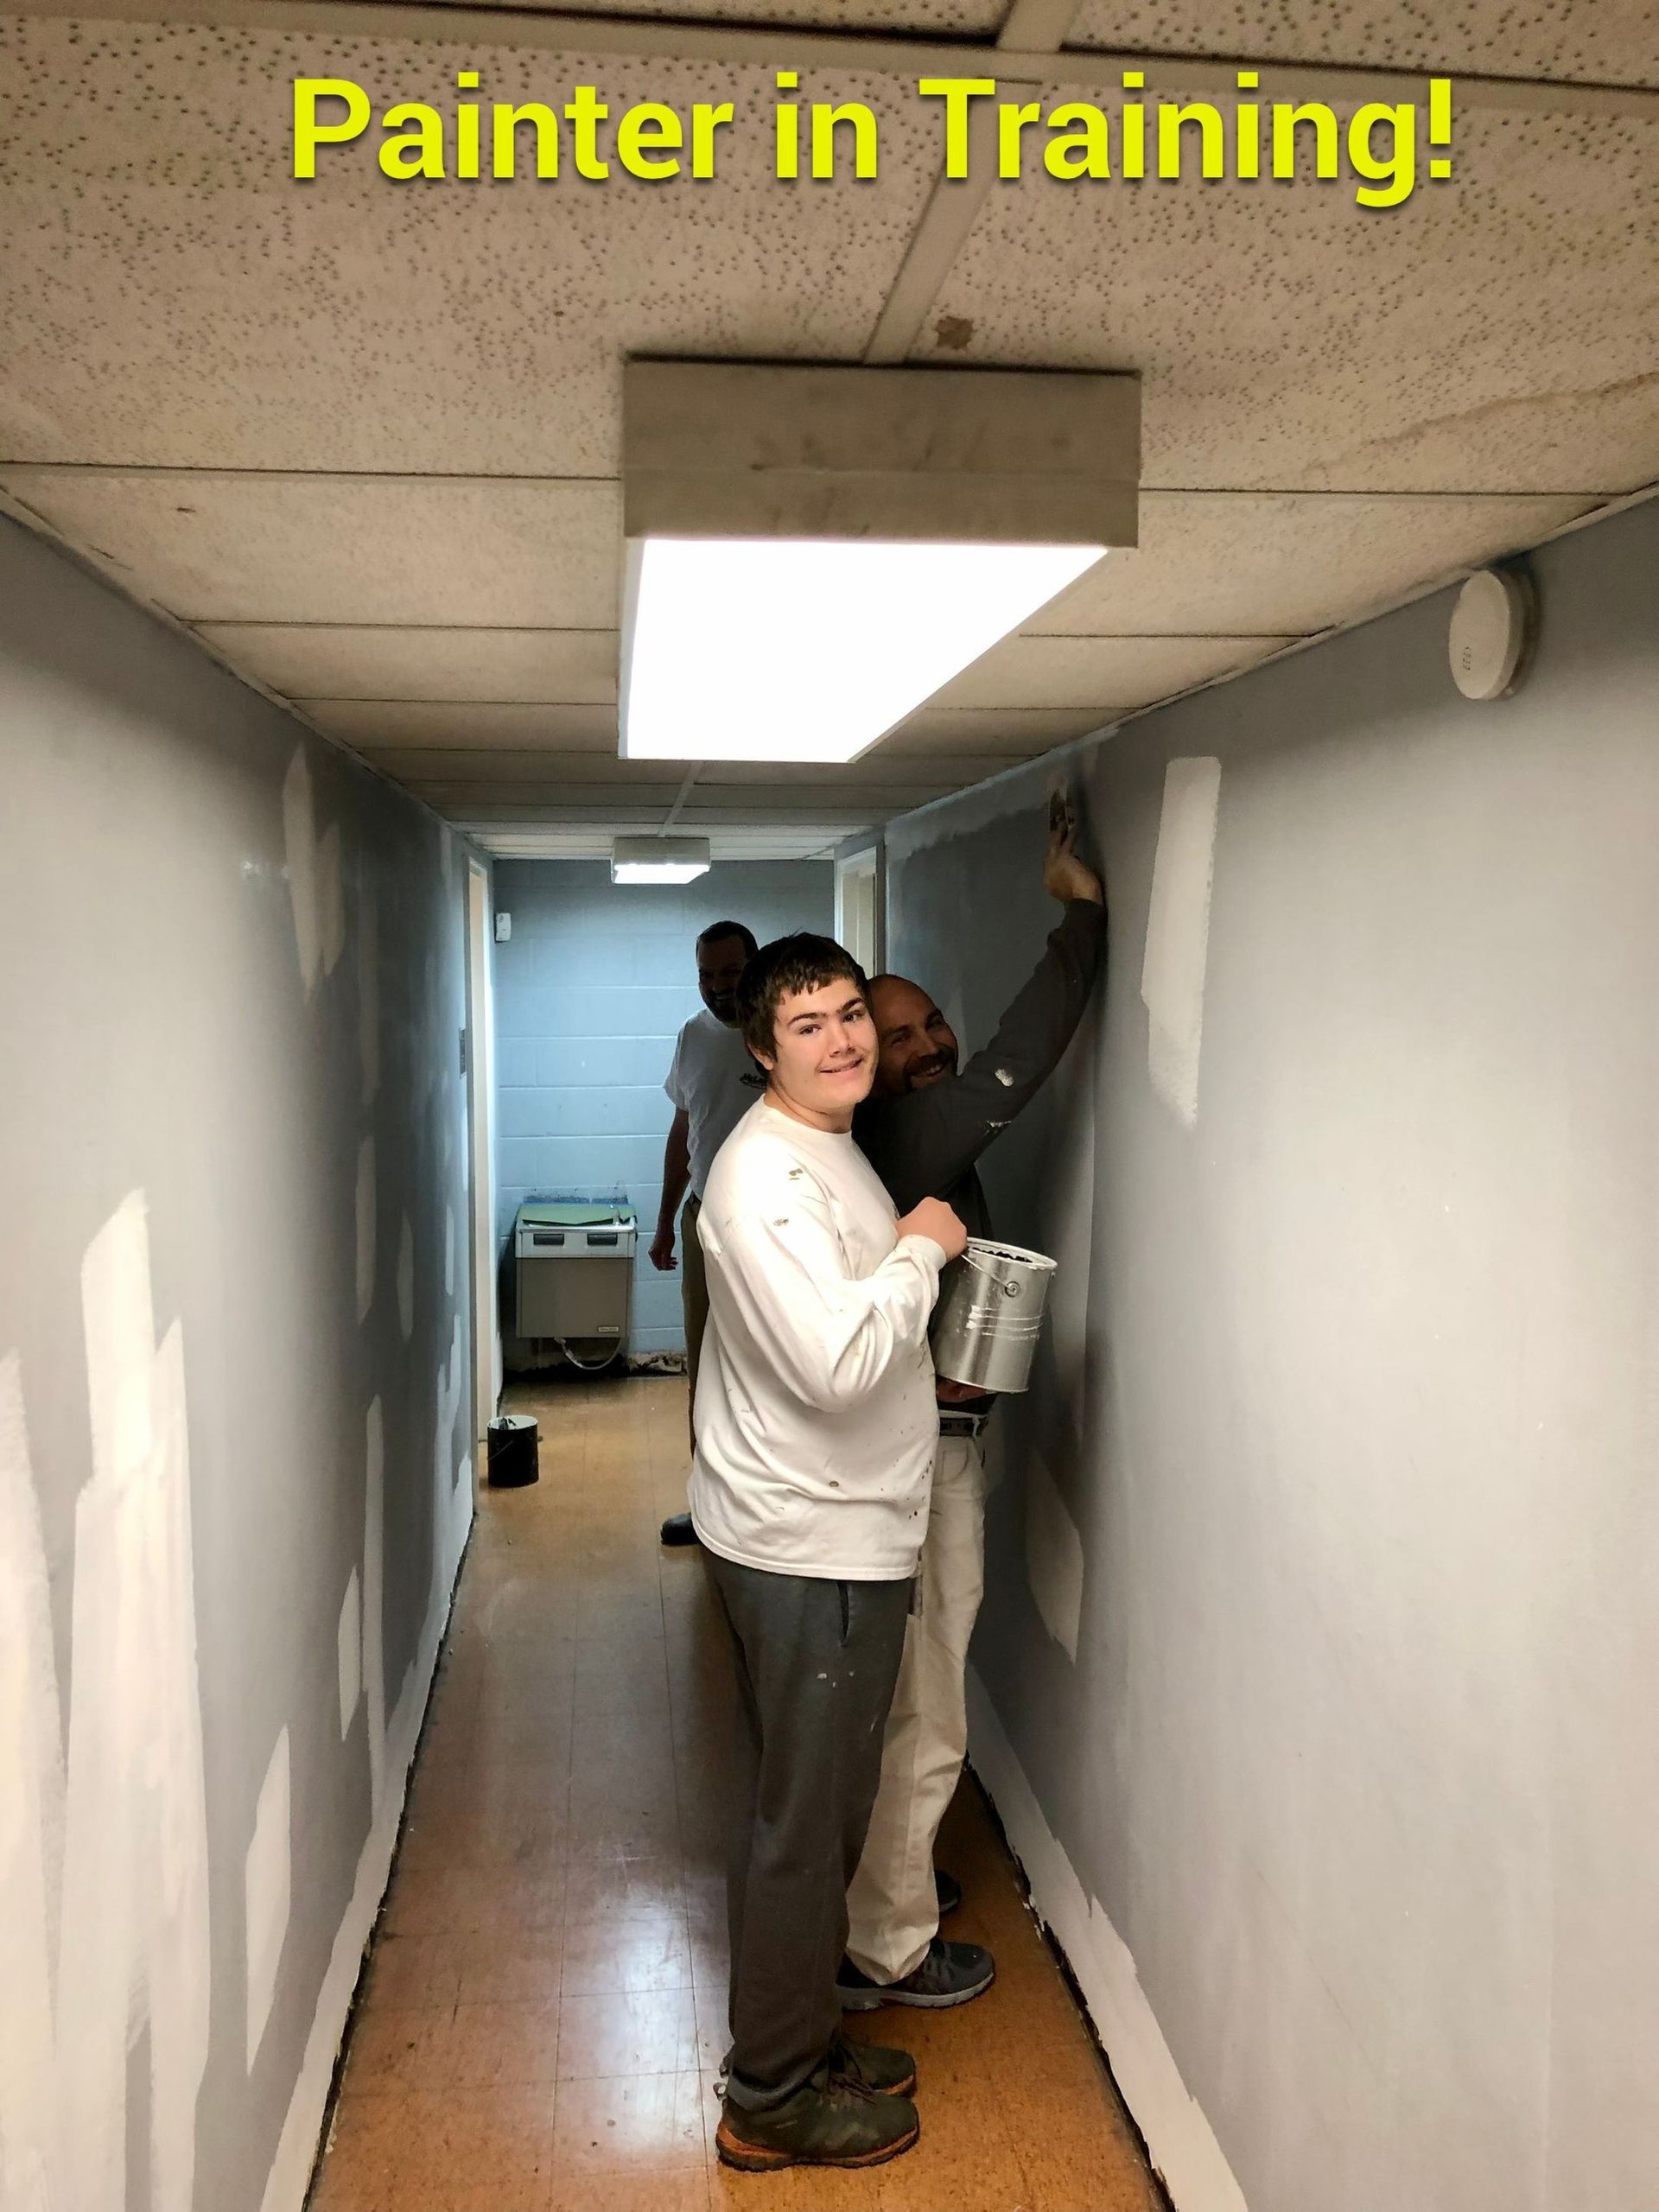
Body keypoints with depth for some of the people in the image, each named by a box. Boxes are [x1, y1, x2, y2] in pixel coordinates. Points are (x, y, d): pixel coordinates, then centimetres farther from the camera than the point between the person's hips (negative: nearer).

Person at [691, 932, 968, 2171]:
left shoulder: (826, 1150, 11)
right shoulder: (766, 1175, -22)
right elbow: (836, 1361, -32)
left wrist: (928, 1351, 11)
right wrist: (922, 1248, -20)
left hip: (834, 1536, 10)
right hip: (807, 1549, -10)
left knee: (811, 1808, 21)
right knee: (804, 1819, 5)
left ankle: (800, 2034, 39)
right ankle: (773, 2097, 24)